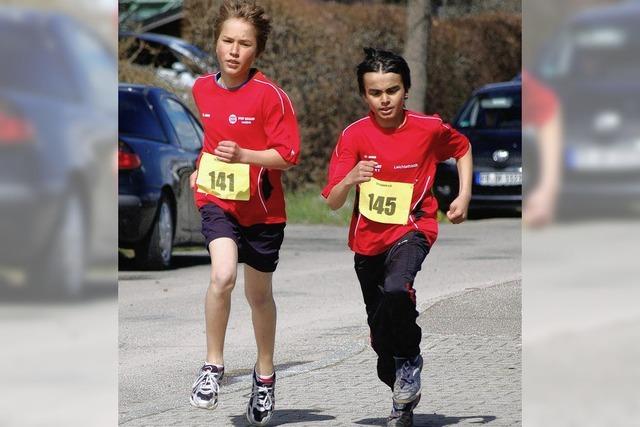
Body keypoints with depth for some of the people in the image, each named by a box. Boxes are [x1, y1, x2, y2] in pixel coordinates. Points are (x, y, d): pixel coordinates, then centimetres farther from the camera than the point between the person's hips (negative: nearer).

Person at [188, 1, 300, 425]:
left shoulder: (270, 95, -14)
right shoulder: (202, 88, 1)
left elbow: (288, 155, -16)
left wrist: (243, 156, -29)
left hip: (262, 207, -2)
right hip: (217, 199, 2)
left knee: (259, 294, 13)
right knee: (223, 275, -25)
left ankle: (265, 374, 35)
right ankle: (214, 367, -12)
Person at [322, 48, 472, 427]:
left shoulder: (429, 129, -11)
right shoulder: (355, 135, -11)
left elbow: (462, 148, 12)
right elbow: (332, 202, -16)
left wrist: (464, 196, 2)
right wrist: (349, 181, -37)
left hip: (412, 228, -3)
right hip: (369, 238, 3)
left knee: (395, 289, -34)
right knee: (381, 333, 13)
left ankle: (410, 359, -8)